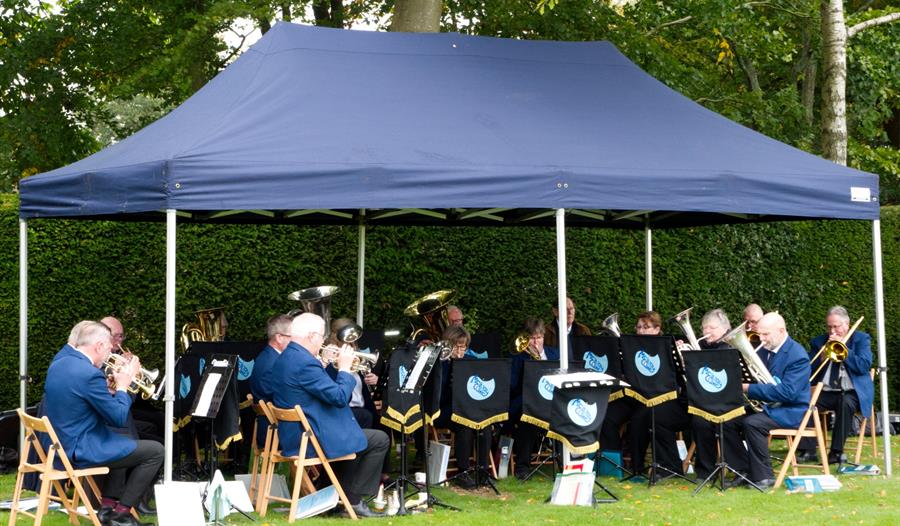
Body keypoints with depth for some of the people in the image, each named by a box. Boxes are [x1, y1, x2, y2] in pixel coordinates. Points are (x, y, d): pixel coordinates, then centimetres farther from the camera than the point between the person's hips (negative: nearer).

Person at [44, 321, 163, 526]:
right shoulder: (90, 374, -24)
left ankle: (108, 506, 25)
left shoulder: (59, 363, 5)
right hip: (80, 451, -10)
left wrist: (112, 388, 8)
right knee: (156, 451, -1)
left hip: (62, 444, 10)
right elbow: (119, 419, -17)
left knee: (127, 444, 32)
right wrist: (122, 386, -4)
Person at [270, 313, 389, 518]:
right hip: (313, 439, -10)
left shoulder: (284, 359, 8)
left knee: (355, 432, 32)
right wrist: (344, 368, -9)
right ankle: (353, 499, 5)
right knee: (380, 440, 0)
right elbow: (340, 397, -23)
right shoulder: (305, 362, -24)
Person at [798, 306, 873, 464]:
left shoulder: (861, 339, 6)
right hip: (825, 392, 3)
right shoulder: (819, 341, 15)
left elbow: (864, 366, -9)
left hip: (851, 393, -3)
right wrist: (823, 356, -9)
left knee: (846, 403, -38)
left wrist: (843, 346, -11)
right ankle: (808, 450, -25)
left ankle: (837, 451, -31)